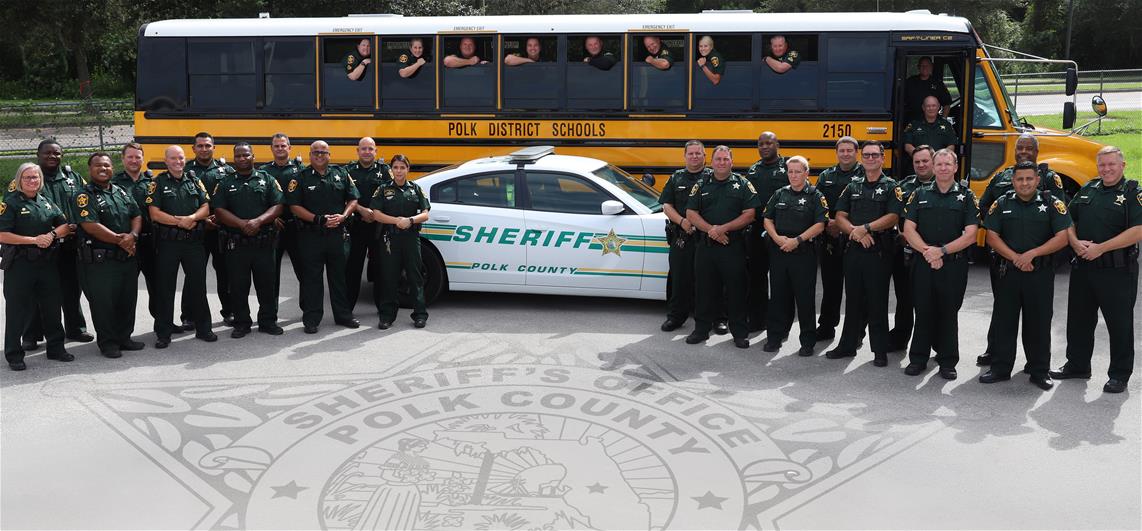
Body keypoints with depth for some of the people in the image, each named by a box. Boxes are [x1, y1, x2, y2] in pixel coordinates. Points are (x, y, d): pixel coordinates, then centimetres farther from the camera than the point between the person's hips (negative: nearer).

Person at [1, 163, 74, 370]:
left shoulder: (46, 202, 12)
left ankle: (56, 348, 24)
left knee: (52, 307, 12)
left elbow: (66, 226, 10)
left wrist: (52, 234, -10)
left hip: (48, 262, 5)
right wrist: (34, 240, -18)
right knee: (18, 310, 0)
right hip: (20, 265, -5)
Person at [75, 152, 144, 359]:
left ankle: (124, 337, 25)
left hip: (127, 257, 6)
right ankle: (107, 342, 11)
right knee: (103, 301, 0)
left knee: (128, 299, 12)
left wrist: (132, 236, -11)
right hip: (100, 260, -6)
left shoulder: (123, 193, 14)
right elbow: (90, 225, -16)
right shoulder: (85, 196, -6)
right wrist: (119, 239, -16)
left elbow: (136, 216, 10)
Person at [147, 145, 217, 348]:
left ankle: (203, 328, 18)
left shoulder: (195, 181, 10)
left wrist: (192, 218, -16)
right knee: (166, 287, 3)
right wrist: (179, 222, -15)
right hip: (168, 242, -2)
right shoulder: (158, 183, 1)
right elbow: (155, 213, -7)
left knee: (198, 285, 8)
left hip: (194, 241, 2)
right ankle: (163, 333, 10)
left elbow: (205, 208, 4)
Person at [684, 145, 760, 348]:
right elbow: (691, 213, 4)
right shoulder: (702, 185, 10)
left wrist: (723, 228, -14)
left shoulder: (743, 184, 3)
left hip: (734, 246, -2)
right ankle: (701, 329, 19)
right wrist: (711, 230, -12)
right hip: (706, 245, 2)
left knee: (736, 289, 1)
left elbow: (749, 214, -5)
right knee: (705, 288, 8)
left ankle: (740, 333, 10)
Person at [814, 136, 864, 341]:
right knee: (830, 284, 10)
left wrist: (842, 224, -16)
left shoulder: (864, 175, -1)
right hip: (829, 238, 4)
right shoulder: (825, 176, 13)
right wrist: (827, 222, -9)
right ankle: (826, 326, 19)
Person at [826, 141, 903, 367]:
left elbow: (892, 217, -12)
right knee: (853, 299, 12)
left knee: (878, 301, -1)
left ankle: (880, 351, 7)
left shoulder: (891, 187, 0)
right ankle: (847, 345, 20)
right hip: (853, 249, 4)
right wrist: (855, 232, -12)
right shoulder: (852, 187, 13)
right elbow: (840, 217, 6)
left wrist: (865, 228, -18)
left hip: (879, 250, -4)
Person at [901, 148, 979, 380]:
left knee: (949, 313, 6)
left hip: (954, 264, -1)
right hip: (923, 263, 1)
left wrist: (942, 250, -15)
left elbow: (970, 235, -6)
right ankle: (918, 358, 16)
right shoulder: (920, 194, 7)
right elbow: (909, 229, 1)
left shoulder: (966, 196, 2)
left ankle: (948, 361, 15)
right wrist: (927, 251, -13)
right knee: (923, 311, 6)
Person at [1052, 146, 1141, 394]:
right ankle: (1077, 365, 29)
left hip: (1117, 271, -6)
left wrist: (1100, 248, -20)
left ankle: (1120, 375, 13)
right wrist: (1075, 242, -7)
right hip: (1083, 268, 6)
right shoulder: (1087, 189, 11)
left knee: (1119, 324, 2)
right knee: (1078, 319, 14)